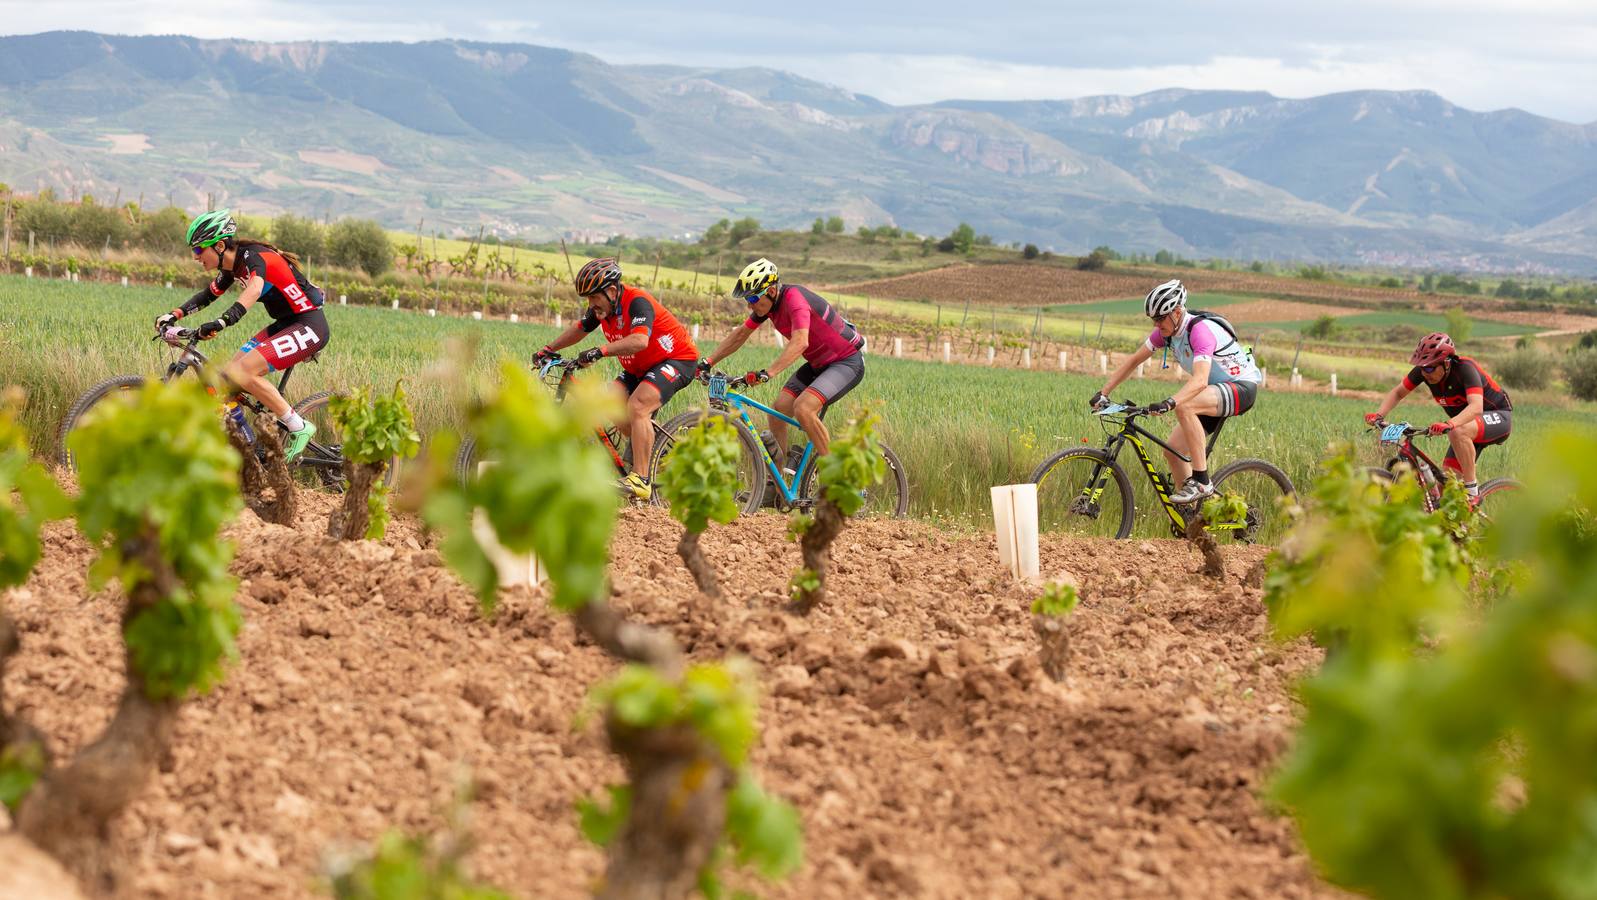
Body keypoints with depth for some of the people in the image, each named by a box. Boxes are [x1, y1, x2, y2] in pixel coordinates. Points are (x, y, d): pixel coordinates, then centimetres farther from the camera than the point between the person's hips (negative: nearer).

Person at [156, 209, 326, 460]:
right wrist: (173, 315, 8)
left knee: (242, 372, -22)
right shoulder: (232, 266, 7)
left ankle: (299, 428, -13)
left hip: (309, 326, -10)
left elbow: (253, 289, -42)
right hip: (286, 324, 10)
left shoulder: (254, 258, -21)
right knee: (227, 375, -1)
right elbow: (208, 294, 22)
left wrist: (221, 322, -56)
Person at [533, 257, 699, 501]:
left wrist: (599, 351, -53)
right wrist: (549, 349, 11)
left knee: (637, 406, -27)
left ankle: (640, 480, -27)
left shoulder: (637, 302, -28)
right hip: (640, 367, 9)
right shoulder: (603, 306, -2)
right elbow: (579, 328, 16)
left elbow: (639, 341, -45)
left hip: (676, 359, -9)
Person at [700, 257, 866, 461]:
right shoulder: (767, 302, -1)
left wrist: (766, 373, -51)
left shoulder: (794, 298, -27)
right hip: (818, 364, 9)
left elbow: (799, 342, -42)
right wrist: (708, 363, 4)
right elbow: (740, 334, 10)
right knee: (777, 412, -2)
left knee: (803, 408, -27)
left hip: (848, 362, -9)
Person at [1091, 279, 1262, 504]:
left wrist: (1169, 403, -54)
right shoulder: (1166, 331, -3)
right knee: (1172, 452, -2)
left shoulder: (1201, 330, -28)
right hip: (1215, 393, 9)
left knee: (1184, 407, -35)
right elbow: (1133, 360, 5)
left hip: (1242, 387, -9)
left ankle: (1201, 482, -29)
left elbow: (1200, 380, -40)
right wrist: (1103, 393, -4)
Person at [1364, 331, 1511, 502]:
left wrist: (1449, 424, -61)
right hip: (1465, 421, 7)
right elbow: (1397, 393, -3)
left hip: (1499, 417, -7)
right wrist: (1379, 415, -22)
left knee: (1458, 431, -38)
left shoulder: (1464, 368, -31)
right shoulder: (1424, 370, -14)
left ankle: (1472, 491, -25)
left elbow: (1476, 407, -45)